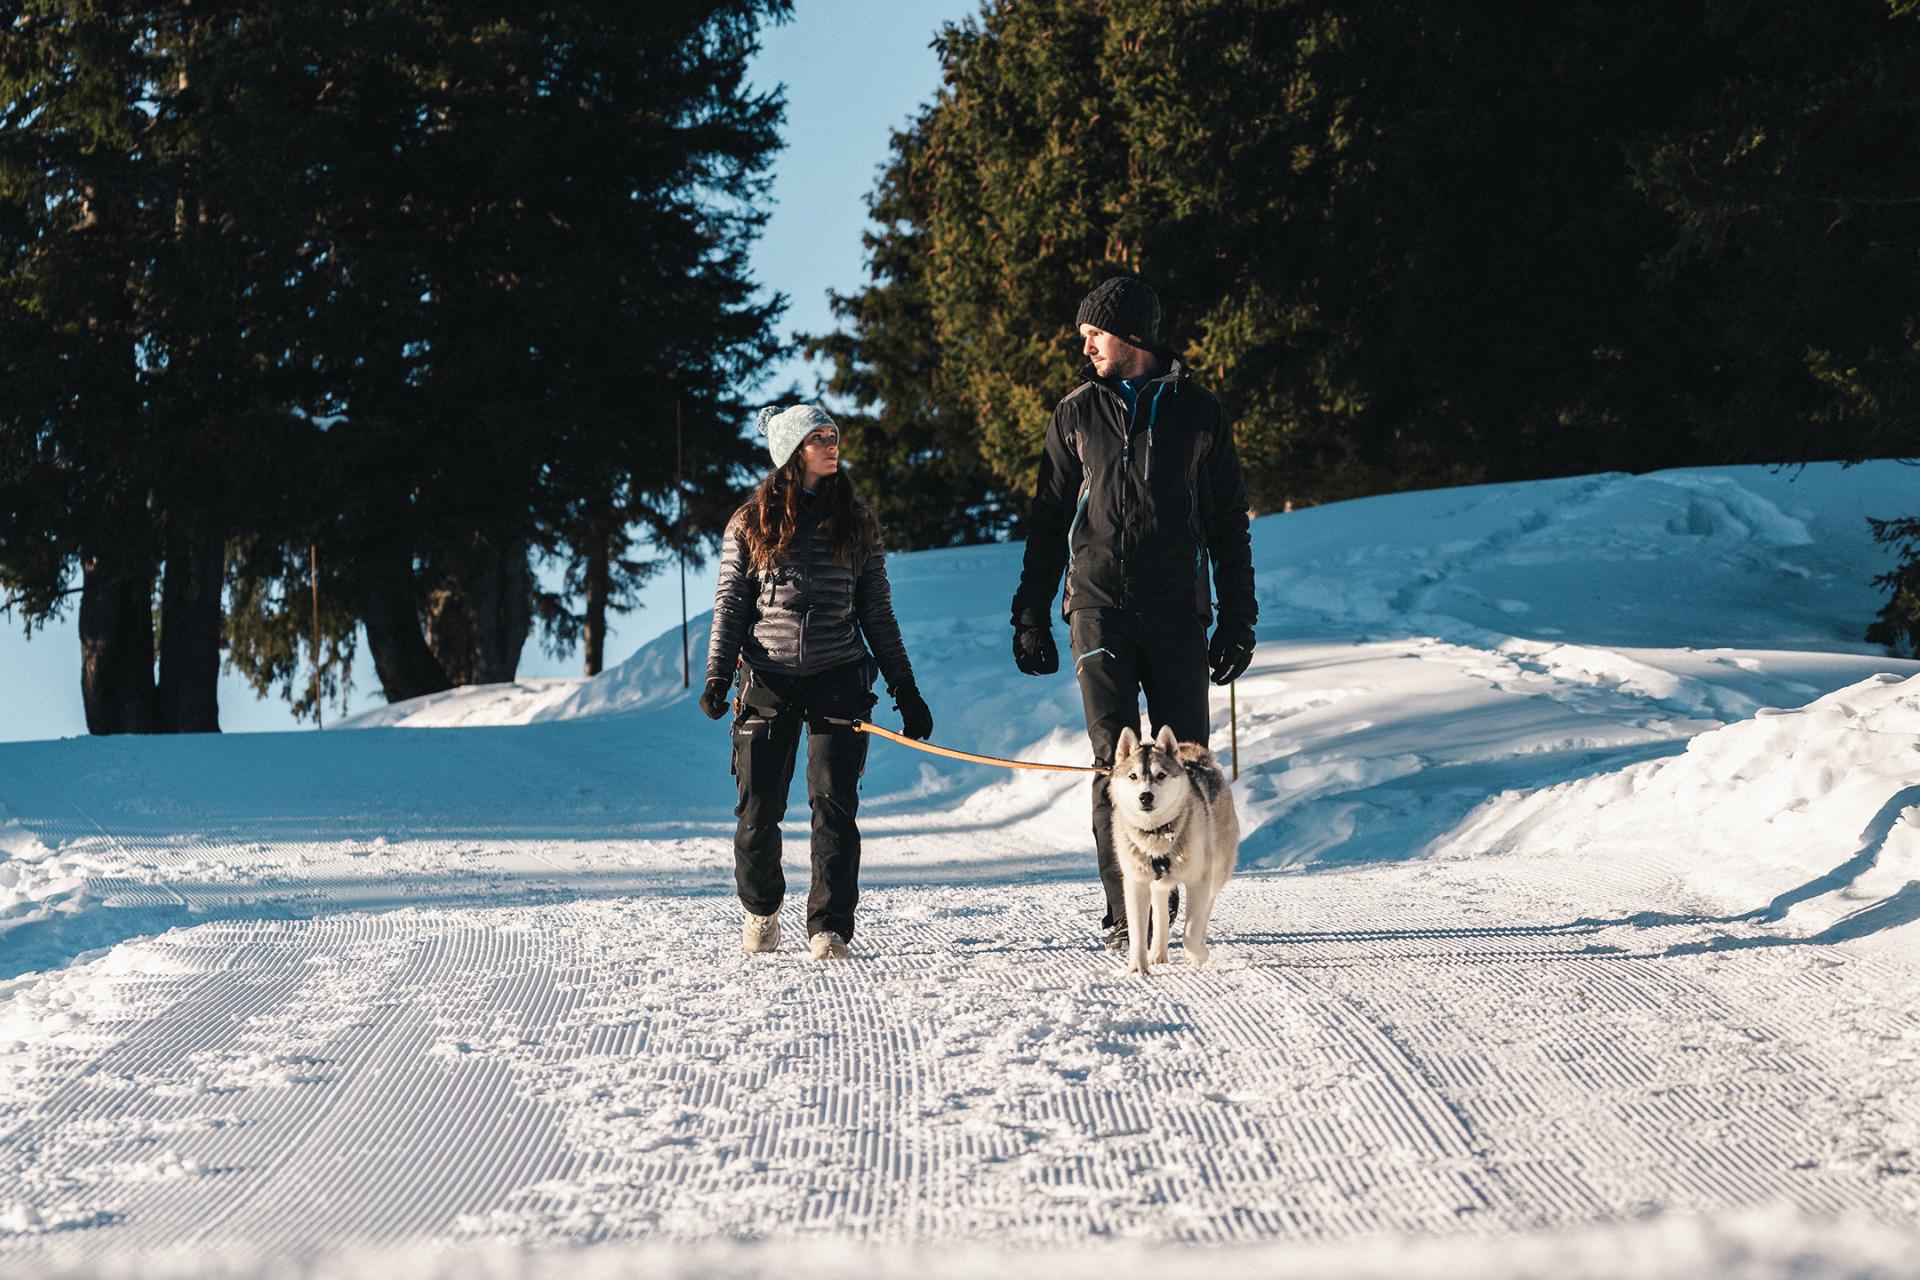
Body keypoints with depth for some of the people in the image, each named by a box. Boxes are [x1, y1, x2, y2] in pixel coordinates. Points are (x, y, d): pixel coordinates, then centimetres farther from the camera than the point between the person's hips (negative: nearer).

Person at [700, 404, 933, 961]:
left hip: (839, 679, 1)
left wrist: (905, 688, 9)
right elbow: (730, 603, 6)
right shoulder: (751, 524, 7)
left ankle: (830, 926, -2)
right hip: (768, 679, 0)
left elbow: (877, 613, 13)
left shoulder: (855, 522, 11)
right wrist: (718, 675, -6)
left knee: (834, 804, -8)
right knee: (758, 808, 0)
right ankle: (761, 907, 24)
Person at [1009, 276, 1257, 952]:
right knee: (1115, 759, -9)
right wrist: (1031, 617, 9)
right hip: (1099, 608, -1)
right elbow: (1048, 518, 14)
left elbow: (1229, 527, 12)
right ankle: (1126, 916, -9)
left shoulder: (1198, 415, 8)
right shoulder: (1078, 414, 9)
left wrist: (1238, 622, 7)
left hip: (1178, 613, 1)